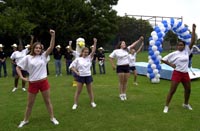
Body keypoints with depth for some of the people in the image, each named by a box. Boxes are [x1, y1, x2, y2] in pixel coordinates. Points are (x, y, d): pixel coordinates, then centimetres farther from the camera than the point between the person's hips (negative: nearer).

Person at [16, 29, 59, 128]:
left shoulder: (43, 56, -1)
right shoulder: (28, 57, -3)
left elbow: (51, 47, -13)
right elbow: (18, 67, 4)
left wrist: (53, 36, -23)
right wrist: (22, 77, -6)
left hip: (43, 82, 0)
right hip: (33, 83, 0)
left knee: (47, 101, 11)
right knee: (30, 103, 13)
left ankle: (52, 118, 25)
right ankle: (25, 120, 32)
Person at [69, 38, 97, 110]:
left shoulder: (89, 58, 1)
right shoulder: (78, 59, -3)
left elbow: (93, 51, -12)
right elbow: (71, 66, 0)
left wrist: (95, 43, -21)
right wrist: (76, 72, -12)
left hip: (88, 76, 2)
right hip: (80, 76, -2)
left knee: (90, 90, 13)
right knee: (78, 91, 4)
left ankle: (92, 102, 26)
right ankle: (75, 104, 13)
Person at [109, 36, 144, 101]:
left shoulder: (126, 50, 8)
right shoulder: (116, 51, -3)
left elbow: (133, 45, 3)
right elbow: (110, 57, 1)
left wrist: (139, 40, -5)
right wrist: (113, 65, -4)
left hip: (127, 67, 4)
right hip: (120, 67, -4)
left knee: (125, 81, 8)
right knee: (121, 82, 1)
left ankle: (124, 94, 20)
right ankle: (121, 95, 12)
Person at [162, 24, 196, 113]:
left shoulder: (187, 51, 3)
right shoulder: (174, 53, -7)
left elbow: (192, 41, -5)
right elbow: (163, 59, -6)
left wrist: (193, 30, -11)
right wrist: (171, 64, -8)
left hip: (185, 73, 5)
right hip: (177, 73, -5)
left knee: (188, 90, 19)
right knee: (172, 91, -4)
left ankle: (186, 104, 41)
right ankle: (166, 106, 3)